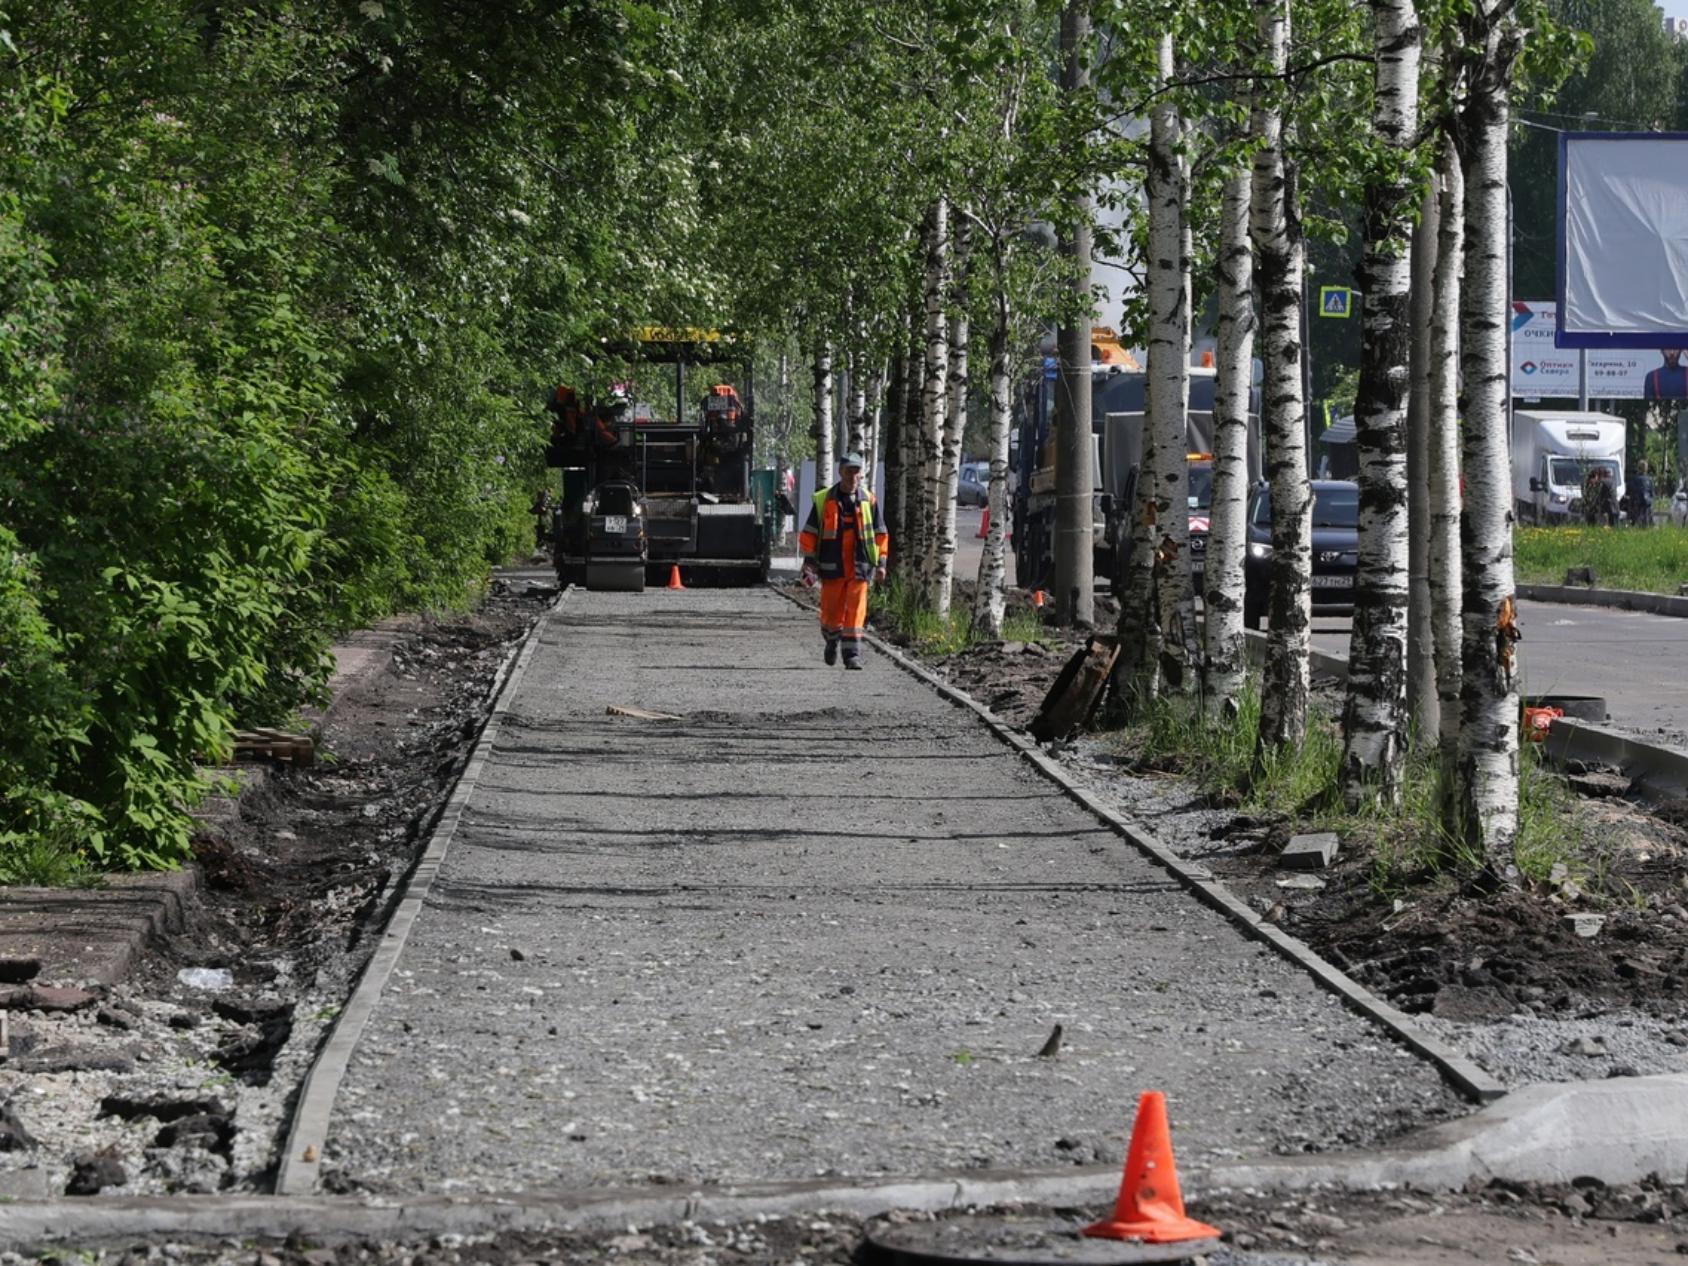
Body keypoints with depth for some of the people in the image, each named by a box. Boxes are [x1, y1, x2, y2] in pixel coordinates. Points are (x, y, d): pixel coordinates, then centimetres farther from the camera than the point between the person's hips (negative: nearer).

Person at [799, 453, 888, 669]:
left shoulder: (868, 500, 5)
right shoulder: (823, 501, 1)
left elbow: (880, 534, 12)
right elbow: (809, 535, 4)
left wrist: (881, 563, 7)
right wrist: (809, 566, 0)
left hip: (859, 567, 0)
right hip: (832, 567, 0)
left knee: (856, 611, -7)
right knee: (831, 611, 6)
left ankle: (852, 655, -6)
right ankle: (832, 641, 35)